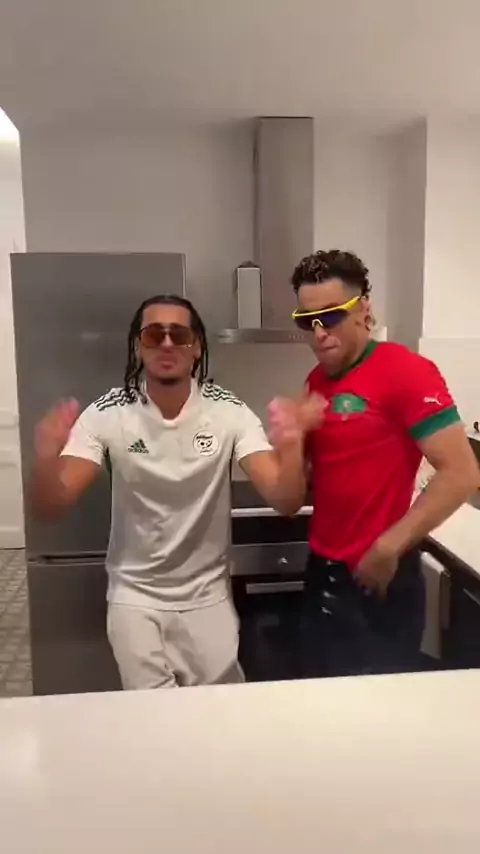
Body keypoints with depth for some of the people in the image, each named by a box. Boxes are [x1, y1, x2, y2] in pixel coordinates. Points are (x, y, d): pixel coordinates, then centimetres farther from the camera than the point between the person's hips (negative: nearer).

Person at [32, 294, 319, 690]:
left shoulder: (229, 412, -12)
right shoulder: (107, 415, -12)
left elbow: (284, 500, -19)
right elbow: (51, 507, -16)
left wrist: (292, 445, -40)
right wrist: (48, 458, -38)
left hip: (207, 595, 1)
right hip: (135, 597, 0)